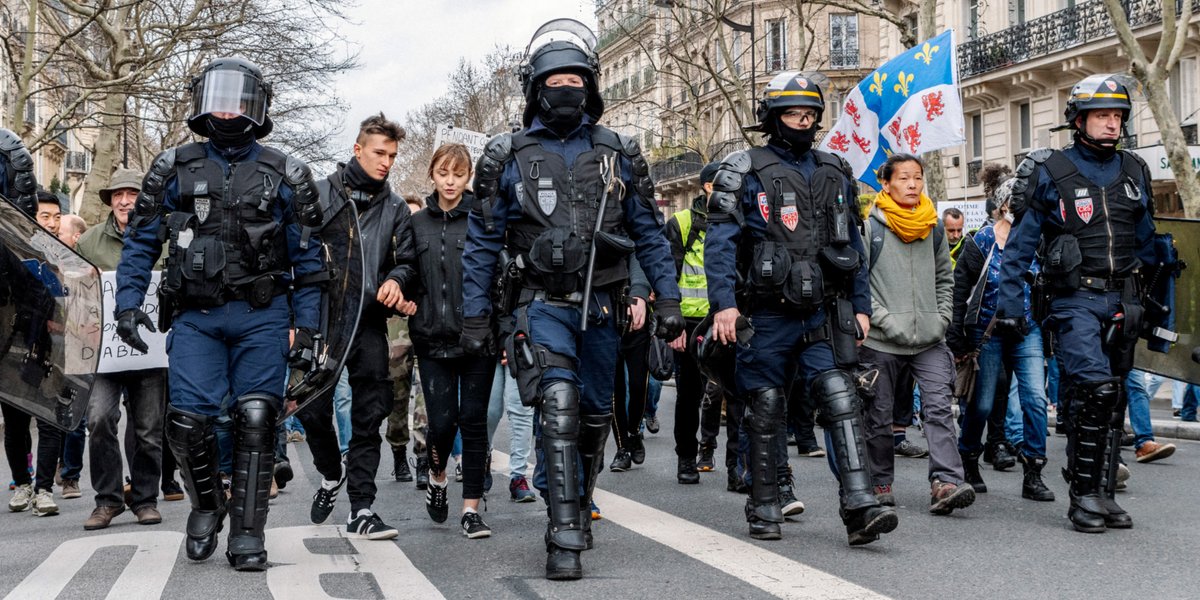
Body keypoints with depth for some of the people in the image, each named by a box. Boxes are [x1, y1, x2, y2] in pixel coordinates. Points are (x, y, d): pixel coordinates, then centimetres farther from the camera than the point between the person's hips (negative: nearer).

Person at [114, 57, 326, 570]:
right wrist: (128, 303, -1)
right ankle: (206, 506, 22)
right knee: (188, 423, -6)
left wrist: (305, 327, 0)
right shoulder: (174, 169, 9)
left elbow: (307, 259, 7)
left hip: (262, 317, -1)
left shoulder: (285, 175, 7)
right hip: (196, 317, 1)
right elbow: (140, 242, 11)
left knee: (255, 425, -4)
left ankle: (247, 535, 5)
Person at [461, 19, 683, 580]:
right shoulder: (507, 155, 2)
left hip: (600, 306, 3)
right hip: (541, 303, -3)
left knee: (594, 414, 13)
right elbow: (482, 242, 4)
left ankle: (578, 502, 37)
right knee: (558, 403, -20)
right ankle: (565, 538, -18)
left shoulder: (618, 154, 8)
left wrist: (668, 300, 2)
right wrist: (475, 317, 0)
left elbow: (649, 233, 10)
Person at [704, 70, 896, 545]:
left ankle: (860, 508, -14)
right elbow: (720, 242, -6)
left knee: (840, 399, -10)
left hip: (824, 314, 3)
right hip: (767, 315, -3)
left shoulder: (834, 173, 15)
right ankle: (765, 511, 18)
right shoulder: (745, 171, 1)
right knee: (766, 412, 6)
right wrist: (724, 302, -17)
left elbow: (852, 244, 19)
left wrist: (860, 305, 13)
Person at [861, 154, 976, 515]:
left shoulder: (934, 227, 12)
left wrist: (942, 317, 5)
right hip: (882, 341, -3)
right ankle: (880, 483, 21)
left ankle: (945, 483, -19)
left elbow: (945, 278, 20)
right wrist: (885, 320, -14)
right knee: (879, 417, 6)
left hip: (930, 340, 3)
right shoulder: (870, 228, -3)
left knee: (940, 407, -13)